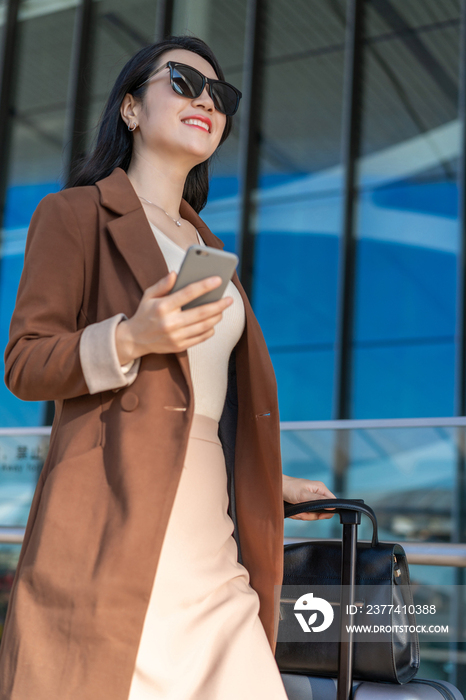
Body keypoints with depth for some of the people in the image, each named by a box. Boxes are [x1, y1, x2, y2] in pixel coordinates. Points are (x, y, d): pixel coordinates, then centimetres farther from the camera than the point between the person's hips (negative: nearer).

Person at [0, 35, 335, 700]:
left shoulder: (206, 246, 26)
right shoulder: (76, 214, 5)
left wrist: (269, 483, 25)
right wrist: (130, 338, -18)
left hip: (211, 547, 6)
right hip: (110, 530, -6)